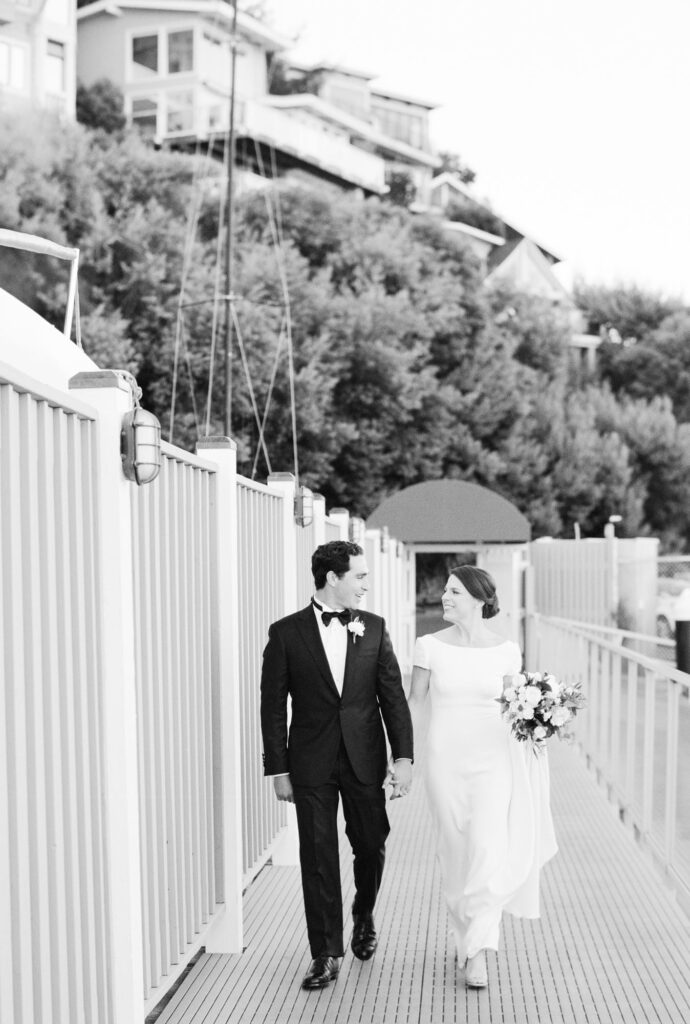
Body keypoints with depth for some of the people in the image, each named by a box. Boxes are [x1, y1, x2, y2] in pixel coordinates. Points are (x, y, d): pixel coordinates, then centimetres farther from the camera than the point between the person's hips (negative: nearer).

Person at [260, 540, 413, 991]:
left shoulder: (374, 628, 3)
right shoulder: (287, 632, -4)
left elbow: (393, 695, 1)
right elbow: (273, 706, -1)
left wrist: (404, 756, -6)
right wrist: (278, 769, -3)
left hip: (365, 759, 2)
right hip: (311, 764, -2)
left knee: (372, 845, 11)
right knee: (318, 857, 2)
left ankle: (364, 914, 41)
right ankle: (327, 953, 15)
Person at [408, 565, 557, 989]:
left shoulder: (506, 650, -1)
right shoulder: (430, 646, -2)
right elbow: (414, 702, 5)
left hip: (492, 759, -1)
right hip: (445, 760, 1)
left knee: (488, 850, -15)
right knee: (456, 854, 8)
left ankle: (477, 950, -4)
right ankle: (471, 937, 29)